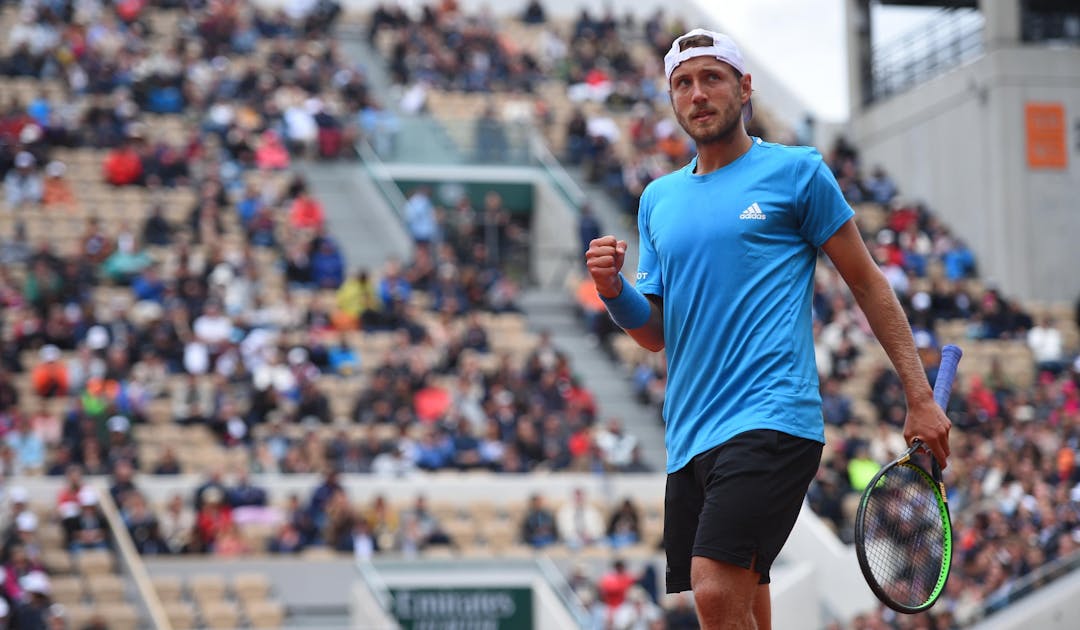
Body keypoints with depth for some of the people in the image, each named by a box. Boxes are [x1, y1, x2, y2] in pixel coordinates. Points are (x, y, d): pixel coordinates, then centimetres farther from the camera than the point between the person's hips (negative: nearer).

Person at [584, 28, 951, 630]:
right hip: (689, 436, 6)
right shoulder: (659, 198, 18)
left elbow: (869, 283, 6)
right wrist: (613, 288, -2)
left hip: (771, 419, -6)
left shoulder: (796, 170, 3)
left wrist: (921, 398, 1)